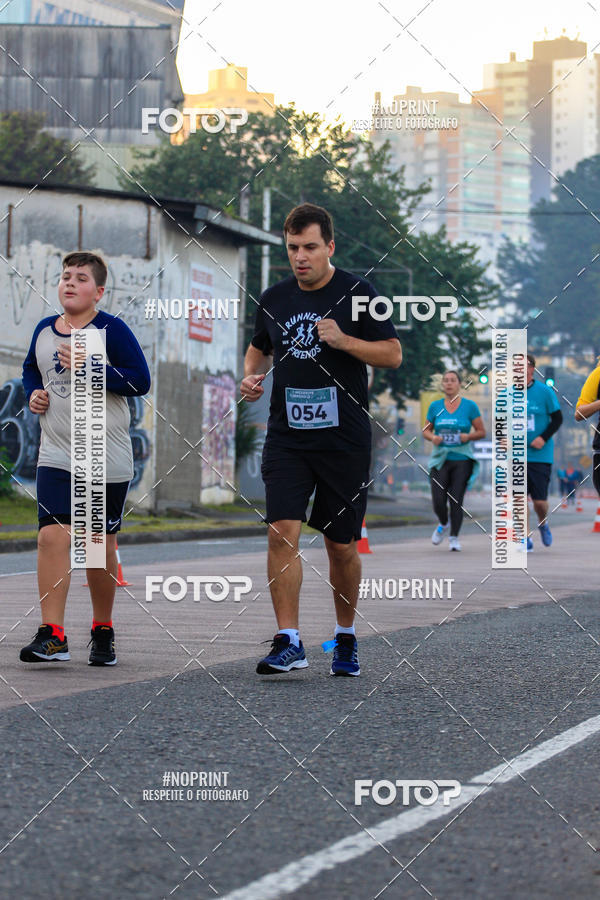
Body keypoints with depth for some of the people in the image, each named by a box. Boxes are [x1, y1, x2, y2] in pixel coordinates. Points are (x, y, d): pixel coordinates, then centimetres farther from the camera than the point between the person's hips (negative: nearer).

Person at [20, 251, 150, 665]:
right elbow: (31, 368, 27)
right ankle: (52, 635, -14)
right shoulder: (45, 329, 8)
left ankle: (103, 631, 23)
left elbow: (140, 381, -12)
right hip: (56, 456, 3)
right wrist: (33, 392, 6)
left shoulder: (111, 329, -7)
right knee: (52, 536, -12)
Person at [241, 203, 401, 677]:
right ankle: (289, 642, -12)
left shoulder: (357, 293, -3)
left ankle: (346, 638, 25)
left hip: (345, 438, -2)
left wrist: (343, 340, -18)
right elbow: (260, 348, 24)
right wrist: (252, 376, 3)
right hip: (287, 436, 2)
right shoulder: (274, 299, 8)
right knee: (282, 532, -13)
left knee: (341, 545, 7)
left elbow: (393, 354, -3)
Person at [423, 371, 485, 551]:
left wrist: (468, 436, -16)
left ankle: (454, 537, 7)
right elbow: (426, 431, 14)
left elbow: (482, 432, 4)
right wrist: (433, 438, -8)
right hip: (440, 460, 2)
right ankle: (443, 524, 26)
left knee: (456, 500, -7)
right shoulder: (435, 406, 7)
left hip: (462, 460, -2)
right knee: (438, 501, -6)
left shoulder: (470, 406, 1)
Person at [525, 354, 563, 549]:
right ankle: (526, 538, 7)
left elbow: (557, 419, 2)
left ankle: (543, 524, 30)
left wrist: (544, 438, -12)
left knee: (539, 500, -2)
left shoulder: (545, 392, -3)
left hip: (540, 455, -2)